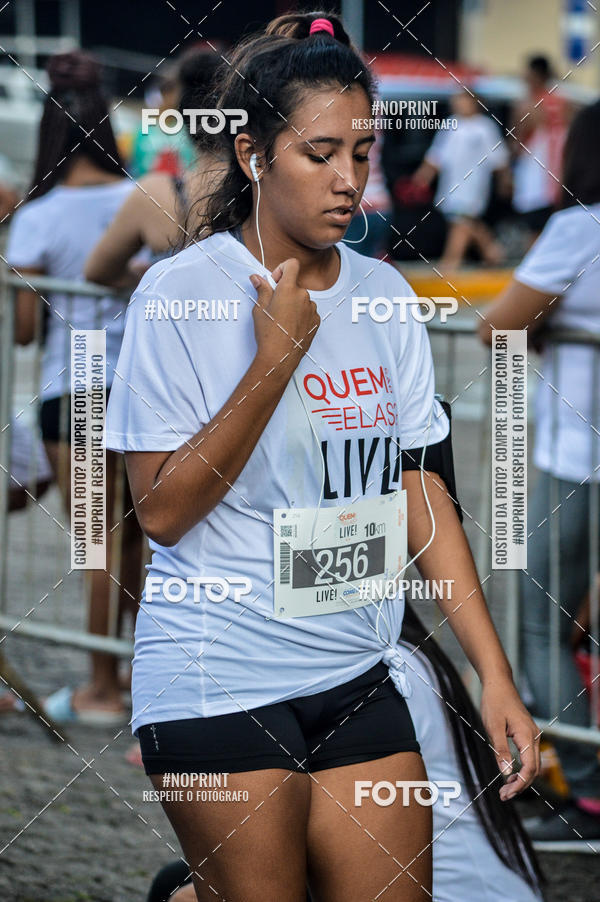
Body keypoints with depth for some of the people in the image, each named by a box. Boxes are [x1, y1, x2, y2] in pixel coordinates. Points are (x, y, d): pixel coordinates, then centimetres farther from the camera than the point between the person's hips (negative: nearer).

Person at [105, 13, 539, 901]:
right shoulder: (183, 294, -8)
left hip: (360, 679, 5)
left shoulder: (384, 293, 7)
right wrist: (276, 358, -16)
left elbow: (419, 493, 9)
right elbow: (164, 510, -11)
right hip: (222, 684, -5)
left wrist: (494, 669, 4)